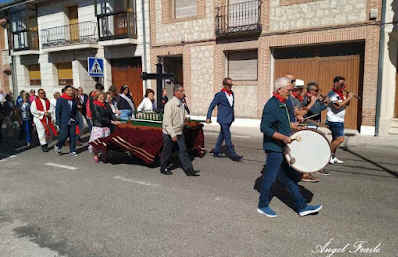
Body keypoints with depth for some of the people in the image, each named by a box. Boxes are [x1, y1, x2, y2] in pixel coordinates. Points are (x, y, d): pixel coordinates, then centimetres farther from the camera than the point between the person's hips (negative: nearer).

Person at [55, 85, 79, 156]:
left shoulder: (74, 100, 11)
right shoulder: (60, 99, -2)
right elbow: (57, 111, -4)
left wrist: (76, 120, 11)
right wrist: (58, 122, -8)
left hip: (72, 121, 4)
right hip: (64, 122, -4)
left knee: (73, 136, 3)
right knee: (64, 135, -6)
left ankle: (72, 151, 12)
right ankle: (58, 146, 22)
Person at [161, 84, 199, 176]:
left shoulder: (181, 104, 7)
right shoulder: (170, 104, -18)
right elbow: (167, 121, -21)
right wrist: (172, 135, -23)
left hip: (179, 133, 7)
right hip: (169, 134, -7)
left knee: (183, 151, 5)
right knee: (167, 152, 8)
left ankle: (189, 170, 6)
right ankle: (163, 169, 27)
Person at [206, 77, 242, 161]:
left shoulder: (232, 93, 11)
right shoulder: (220, 95, -10)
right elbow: (211, 106, -5)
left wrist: (232, 116, 19)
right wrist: (208, 117, -8)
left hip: (229, 119, 7)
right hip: (223, 119, -7)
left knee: (222, 135, 13)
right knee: (227, 136, -6)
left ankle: (216, 152, 24)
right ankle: (232, 154, -1)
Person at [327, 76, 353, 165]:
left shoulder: (341, 94, 15)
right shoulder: (332, 94, -13)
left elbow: (346, 104, 20)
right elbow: (337, 106, -24)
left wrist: (348, 98, 2)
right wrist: (348, 98, -18)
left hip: (340, 120, 10)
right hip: (334, 120, -10)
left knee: (335, 139, 13)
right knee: (340, 139, -16)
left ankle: (333, 157, 20)